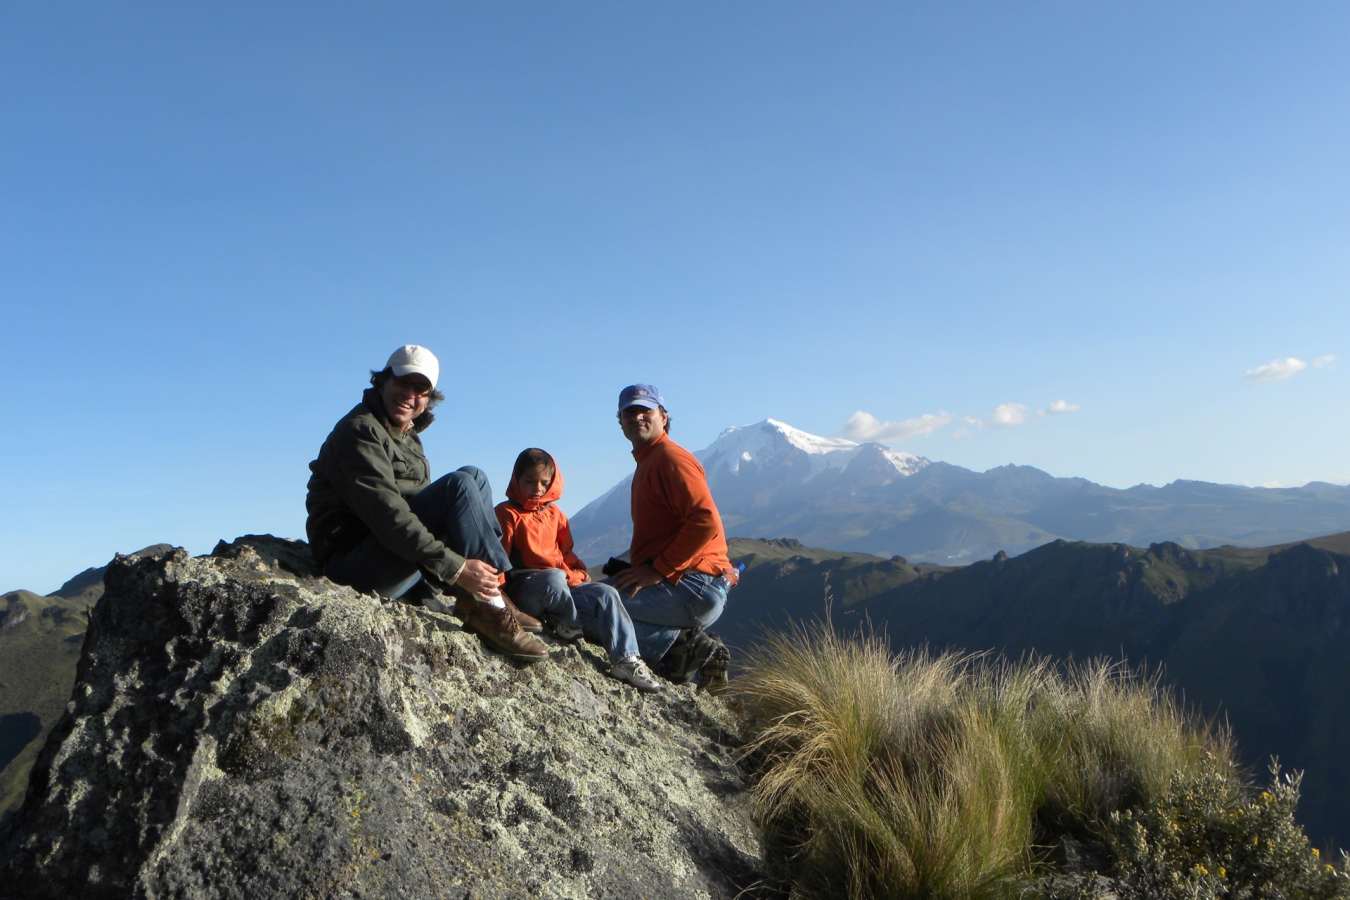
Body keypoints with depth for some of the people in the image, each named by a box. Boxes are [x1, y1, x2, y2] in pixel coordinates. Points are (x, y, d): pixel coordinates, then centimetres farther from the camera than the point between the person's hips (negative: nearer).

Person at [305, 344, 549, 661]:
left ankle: (475, 600, -11)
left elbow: (423, 510, 13)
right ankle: (488, 607, -23)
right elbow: (385, 513, -25)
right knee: (461, 485, -22)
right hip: (353, 561, -9)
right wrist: (455, 567, -30)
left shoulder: (408, 437, 18)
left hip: (395, 560, 9)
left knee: (474, 479, 1)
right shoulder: (360, 430, -12)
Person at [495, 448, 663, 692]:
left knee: (606, 594, -15)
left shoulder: (554, 514, 21)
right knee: (554, 578, -39)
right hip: (524, 587, -6)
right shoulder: (507, 513, 3)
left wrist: (578, 574, 3)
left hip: (564, 583, 6)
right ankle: (573, 623, -12)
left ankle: (626, 659, -20)